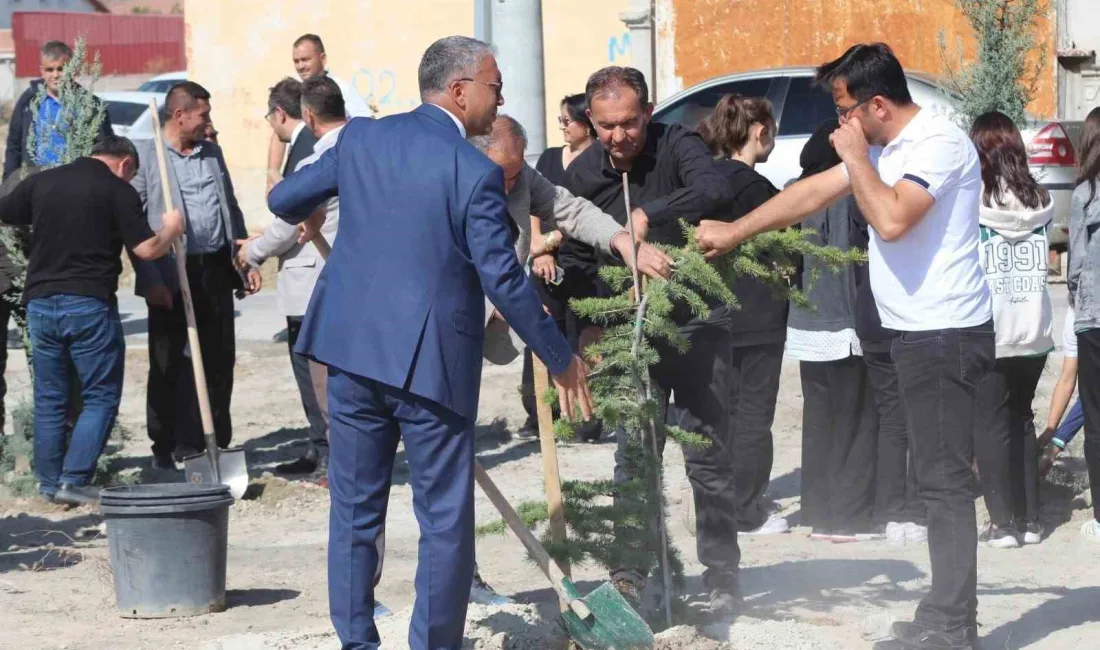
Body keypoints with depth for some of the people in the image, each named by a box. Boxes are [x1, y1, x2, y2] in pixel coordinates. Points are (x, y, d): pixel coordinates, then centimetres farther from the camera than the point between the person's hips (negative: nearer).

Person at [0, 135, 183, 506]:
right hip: (89, 304, -5)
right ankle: (74, 481, -6)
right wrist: (171, 229, 11)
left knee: (49, 398, 13)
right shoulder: (118, 190, -4)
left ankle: (49, 483, 16)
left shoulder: (41, 182, 9)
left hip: (40, 301, 5)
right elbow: (146, 249, -8)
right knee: (101, 396, 4)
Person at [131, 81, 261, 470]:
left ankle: (216, 443, 20)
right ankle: (166, 449, 12)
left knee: (219, 361, 9)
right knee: (169, 365, 4)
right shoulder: (144, 156, -5)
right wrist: (151, 280, -15)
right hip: (171, 276, -5)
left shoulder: (212, 153, 15)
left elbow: (231, 209, 21)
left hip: (215, 271, 5)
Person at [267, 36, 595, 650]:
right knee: (445, 519, 6)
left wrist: (307, 218, 38)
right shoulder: (476, 172, -12)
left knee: (355, 509, 13)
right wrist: (561, 358, -2)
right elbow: (503, 280, -13)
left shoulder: (361, 137, 3)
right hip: (431, 361, -5)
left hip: (354, 347, 5)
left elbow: (284, 199, 13)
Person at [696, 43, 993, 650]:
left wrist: (856, 158, -13)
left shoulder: (939, 144, -16)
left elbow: (891, 219, -27)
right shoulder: (882, 149, 14)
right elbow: (810, 193, 21)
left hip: (947, 336, -10)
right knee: (939, 476, 10)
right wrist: (733, 232, 23)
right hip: (921, 331, 10)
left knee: (943, 477, -9)